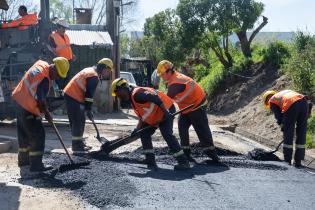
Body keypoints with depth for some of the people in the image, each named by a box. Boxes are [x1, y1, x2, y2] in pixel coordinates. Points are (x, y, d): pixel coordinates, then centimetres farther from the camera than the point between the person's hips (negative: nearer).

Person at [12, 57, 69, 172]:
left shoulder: (41, 64, 1)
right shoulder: (45, 79, -26)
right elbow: (41, 101, -24)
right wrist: (47, 114, -10)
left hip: (19, 100, 10)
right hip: (28, 108, -10)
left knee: (24, 132, 19)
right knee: (38, 135, -6)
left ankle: (23, 159, 31)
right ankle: (36, 165, -5)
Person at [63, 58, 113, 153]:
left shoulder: (90, 70, 16)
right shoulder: (94, 76, -15)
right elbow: (89, 94, -18)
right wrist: (88, 110, -14)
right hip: (73, 97, -10)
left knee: (80, 121, 15)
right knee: (77, 121, -7)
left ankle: (79, 143, 22)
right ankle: (77, 146, -4)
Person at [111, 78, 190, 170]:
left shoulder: (136, 94, -20)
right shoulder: (132, 98, 14)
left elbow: (154, 97, -31)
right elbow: (142, 115, 17)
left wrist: (165, 111, -35)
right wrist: (138, 128, 12)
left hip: (166, 111, -11)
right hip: (156, 116, 11)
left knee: (167, 135, -20)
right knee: (144, 133, 9)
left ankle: (183, 162, -17)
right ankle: (151, 161, 11)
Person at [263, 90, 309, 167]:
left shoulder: (271, 101, 22)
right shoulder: (284, 92, 38)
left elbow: (279, 117, 9)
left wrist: (283, 128, 19)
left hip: (291, 105, -5)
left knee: (288, 135, 10)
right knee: (301, 135, 13)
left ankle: (287, 161, 15)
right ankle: (298, 161, 18)